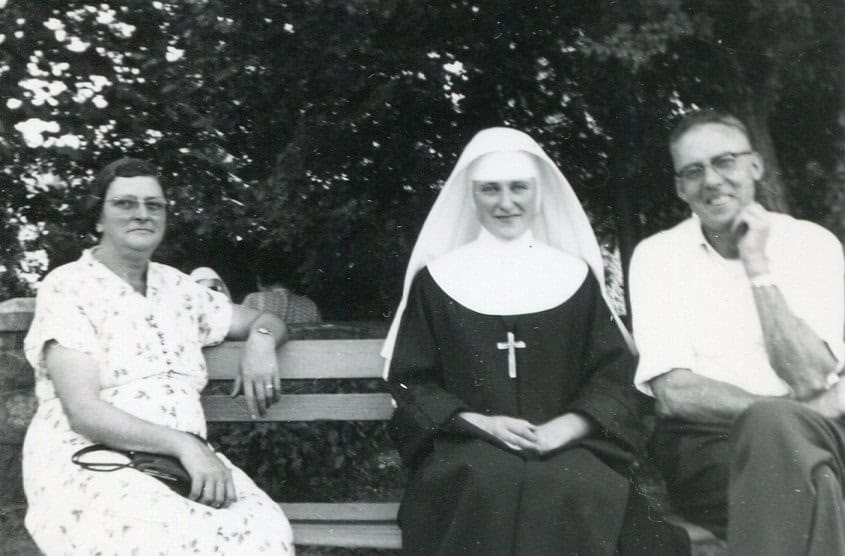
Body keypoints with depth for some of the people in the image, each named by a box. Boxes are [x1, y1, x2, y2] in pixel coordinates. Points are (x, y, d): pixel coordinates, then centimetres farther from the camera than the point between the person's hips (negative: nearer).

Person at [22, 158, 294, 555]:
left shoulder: (176, 287, 17)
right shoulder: (67, 287, 1)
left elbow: (267, 321, 29)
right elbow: (84, 412, -10)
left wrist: (261, 340, 3)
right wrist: (184, 445, -22)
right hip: (88, 466, -5)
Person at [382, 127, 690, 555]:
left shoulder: (575, 276, 15)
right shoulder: (437, 279, 12)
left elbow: (613, 376, 10)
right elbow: (410, 381, 7)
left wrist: (566, 427, -10)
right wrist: (481, 423, -9)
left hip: (566, 445, 1)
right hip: (466, 448, -1)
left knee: (571, 485, -33)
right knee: (491, 481, -35)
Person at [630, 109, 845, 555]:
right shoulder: (657, 255, 5)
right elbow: (673, 392, -6)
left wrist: (758, 267, -8)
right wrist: (789, 417, -13)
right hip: (704, 441, -1)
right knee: (772, 425, -34)